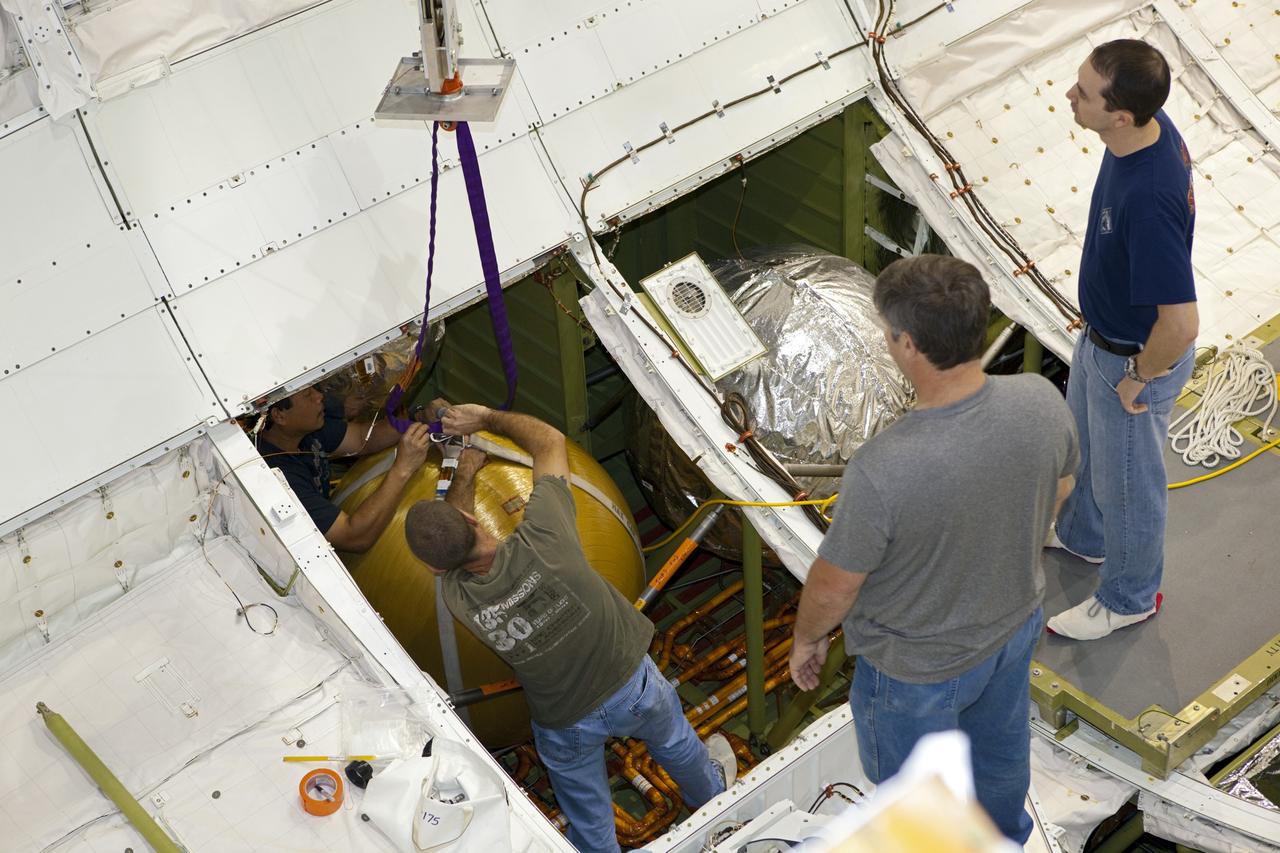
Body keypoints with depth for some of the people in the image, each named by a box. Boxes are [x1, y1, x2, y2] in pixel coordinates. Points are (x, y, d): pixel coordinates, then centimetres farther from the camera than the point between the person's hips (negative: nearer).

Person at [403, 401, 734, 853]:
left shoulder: (457, 598, -26)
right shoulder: (541, 539, -35)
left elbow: (450, 547, 0)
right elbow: (550, 440, -18)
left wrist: (464, 474, 10)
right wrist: (487, 417, -7)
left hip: (566, 727, -1)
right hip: (633, 685, 1)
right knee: (674, 742, 36)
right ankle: (711, 791, 66)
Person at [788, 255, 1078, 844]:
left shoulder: (881, 471, -42)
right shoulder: (1040, 402, -25)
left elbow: (833, 586, -25)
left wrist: (807, 638, -2)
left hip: (919, 667, -6)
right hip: (1015, 621, 6)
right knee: (999, 744, 35)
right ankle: (1003, 835, 63)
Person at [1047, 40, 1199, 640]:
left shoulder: (1148, 197, -41)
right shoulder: (1150, 129, -13)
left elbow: (1181, 324, -38)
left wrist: (1138, 378, -19)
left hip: (1136, 357, -9)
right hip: (1101, 332, 9)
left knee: (1126, 481, 16)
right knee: (1084, 444, 32)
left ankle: (1129, 596, 42)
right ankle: (1082, 534, 60)